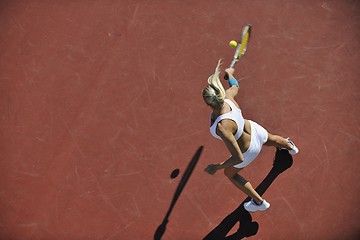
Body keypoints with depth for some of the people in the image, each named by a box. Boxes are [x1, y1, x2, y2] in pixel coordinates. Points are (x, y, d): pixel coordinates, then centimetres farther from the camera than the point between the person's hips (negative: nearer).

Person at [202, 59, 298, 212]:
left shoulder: (222, 127, -46)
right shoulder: (227, 97, -27)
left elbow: (238, 158, -39)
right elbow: (235, 86, 0)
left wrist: (216, 167, -27)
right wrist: (230, 73, 21)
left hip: (249, 150, -5)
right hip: (254, 129, 5)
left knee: (230, 173, 26)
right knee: (271, 139, 42)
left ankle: (259, 202, 44)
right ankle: (290, 146, 78)